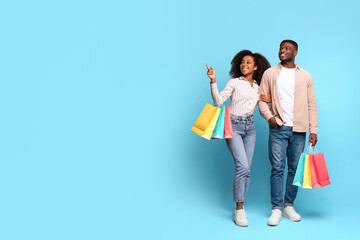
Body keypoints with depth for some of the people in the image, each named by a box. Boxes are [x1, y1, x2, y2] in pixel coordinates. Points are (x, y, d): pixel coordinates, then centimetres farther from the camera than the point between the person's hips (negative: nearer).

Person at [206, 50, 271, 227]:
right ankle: (239, 210, -8)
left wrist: (270, 99, 2)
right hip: (233, 126, -5)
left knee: (246, 169, 4)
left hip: (249, 127, 5)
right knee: (242, 166, -17)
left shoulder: (258, 87, 14)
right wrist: (213, 81, -19)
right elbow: (218, 101, -9)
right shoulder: (234, 82, 1)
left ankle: (240, 208, 15)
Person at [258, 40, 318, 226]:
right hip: (278, 128, -1)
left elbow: (312, 105, 9)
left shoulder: (305, 76, 11)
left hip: (299, 130, 2)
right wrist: (269, 116, -10)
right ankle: (276, 209, 2)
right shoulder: (270, 73, 8)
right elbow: (262, 99, 8)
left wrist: (313, 130, 2)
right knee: (277, 168, -5)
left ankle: (289, 206, 17)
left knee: (294, 169, 5)